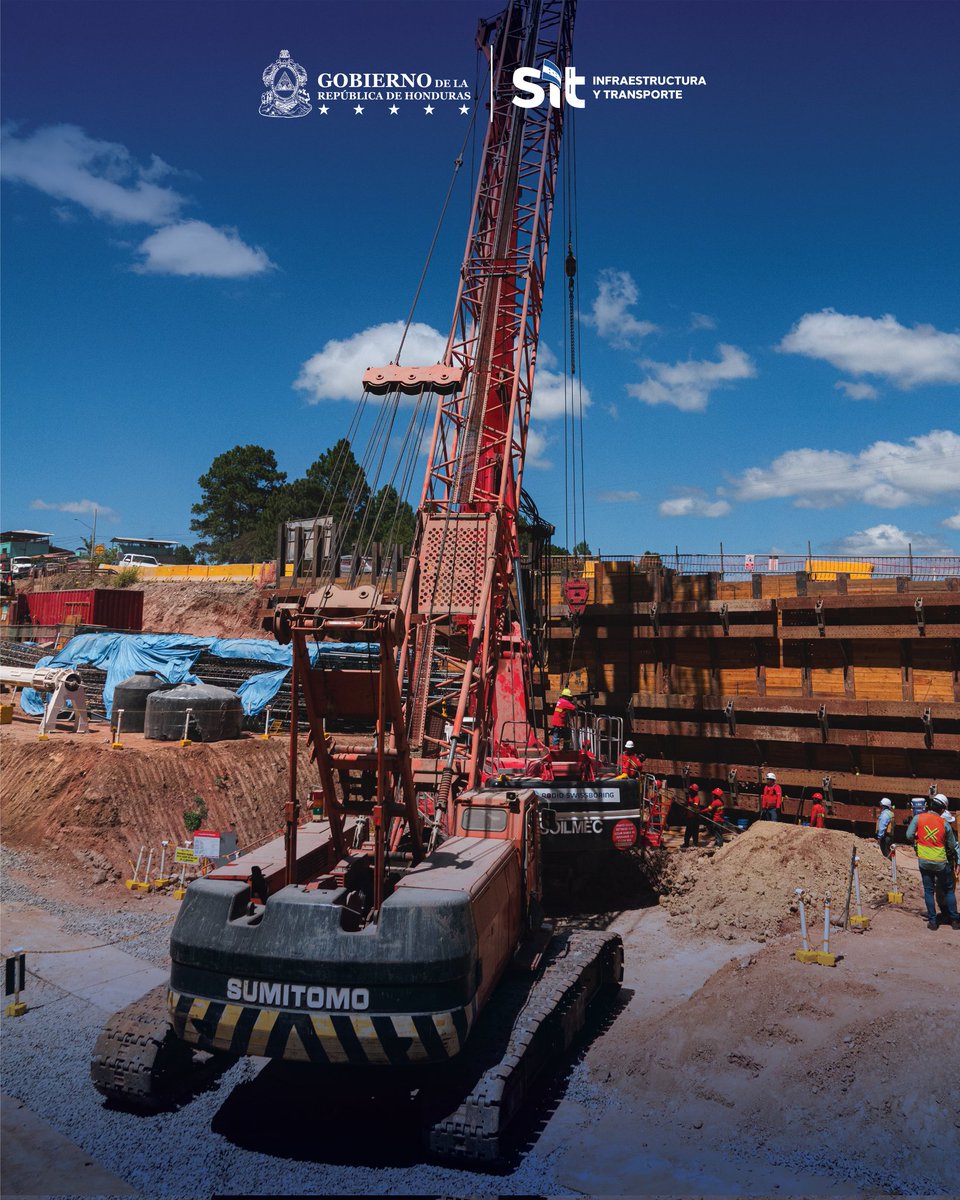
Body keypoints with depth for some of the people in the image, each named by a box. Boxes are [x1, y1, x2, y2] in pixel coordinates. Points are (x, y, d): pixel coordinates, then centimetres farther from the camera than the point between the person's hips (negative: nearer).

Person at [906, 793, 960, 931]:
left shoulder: (918, 818, -10)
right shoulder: (944, 824, -9)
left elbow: (909, 836, -12)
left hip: (924, 861, 1)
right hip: (941, 862, -1)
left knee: (929, 891, 12)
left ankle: (932, 921, 12)